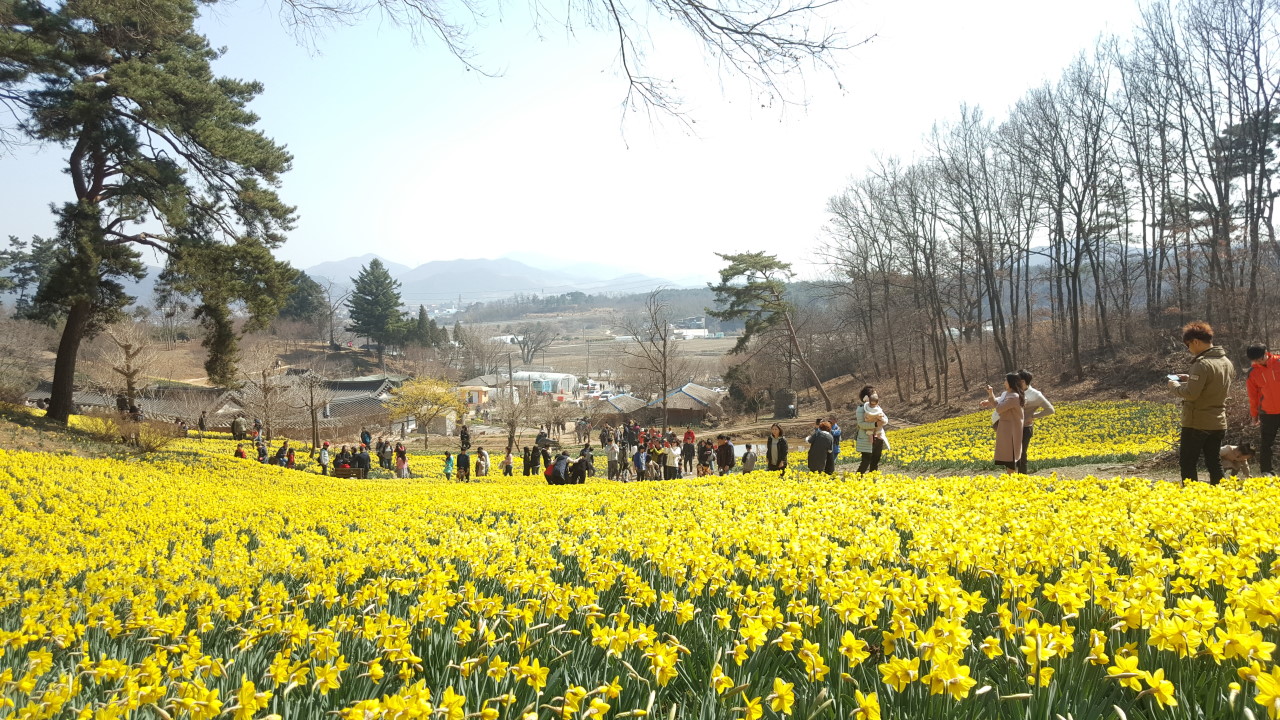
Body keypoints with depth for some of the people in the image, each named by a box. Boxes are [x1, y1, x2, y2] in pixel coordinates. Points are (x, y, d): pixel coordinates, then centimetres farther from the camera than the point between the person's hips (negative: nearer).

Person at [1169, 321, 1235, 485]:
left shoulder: (1202, 364, -20)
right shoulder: (1227, 363, 8)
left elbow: (1191, 393, -24)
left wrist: (1175, 385, -6)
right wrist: (1191, 379, 15)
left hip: (1197, 424, -8)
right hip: (1218, 423, 8)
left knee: (1187, 464, 1)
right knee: (1214, 463, 13)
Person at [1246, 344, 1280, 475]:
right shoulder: (1253, 372, -1)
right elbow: (1253, 396, 6)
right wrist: (1254, 415, 9)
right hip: (1267, 413, 0)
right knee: (1266, 444, 4)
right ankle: (1266, 471, 9)